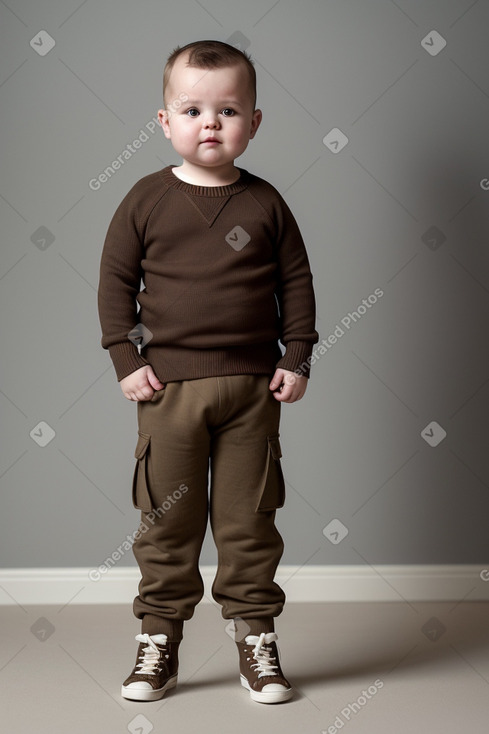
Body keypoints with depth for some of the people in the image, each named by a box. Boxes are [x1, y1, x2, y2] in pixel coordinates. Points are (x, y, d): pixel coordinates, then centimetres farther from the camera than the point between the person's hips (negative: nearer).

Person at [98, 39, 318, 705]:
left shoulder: (265, 203, 3)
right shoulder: (147, 200, 0)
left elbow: (297, 281, 8)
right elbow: (115, 280, 4)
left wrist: (296, 360, 2)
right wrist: (127, 359, -3)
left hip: (252, 387, 1)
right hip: (169, 385, 0)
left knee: (249, 518, 6)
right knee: (168, 519, 6)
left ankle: (256, 638, 19)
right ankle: (159, 641, 18)